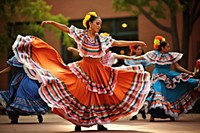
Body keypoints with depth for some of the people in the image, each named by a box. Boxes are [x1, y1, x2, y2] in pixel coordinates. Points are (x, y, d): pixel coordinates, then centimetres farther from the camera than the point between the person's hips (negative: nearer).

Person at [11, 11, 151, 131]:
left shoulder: (102, 39, 7)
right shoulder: (80, 33, 0)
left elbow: (118, 43, 11)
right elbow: (66, 28, -1)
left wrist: (136, 42, 11)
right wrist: (51, 22, -12)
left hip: (99, 71, 3)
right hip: (83, 69, -3)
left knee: (100, 96, 2)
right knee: (80, 95, -6)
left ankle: (100, 123, 14)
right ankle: (78, 122, 5)